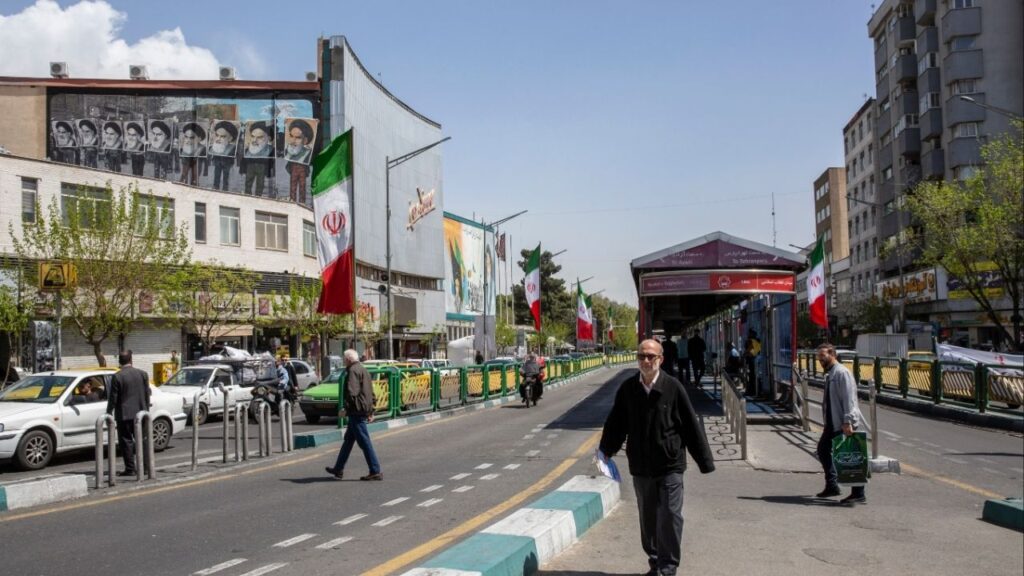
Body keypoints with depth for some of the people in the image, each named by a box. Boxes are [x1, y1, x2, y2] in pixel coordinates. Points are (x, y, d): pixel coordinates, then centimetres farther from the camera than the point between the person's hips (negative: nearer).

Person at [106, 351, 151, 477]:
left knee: (126, 441, 2)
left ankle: (130, 468, 1)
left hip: (124, 414, -4)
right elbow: (147, 394, 7)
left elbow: (113, 398, -8)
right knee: (141, 440, 12)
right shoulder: (143, 374, 3)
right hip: (140, 413, 4)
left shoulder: (117, 377, -10)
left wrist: (109, 413, 3)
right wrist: (146, 410, 16)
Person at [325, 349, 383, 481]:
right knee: (348, 440, 17)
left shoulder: (353, 370, -12)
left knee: (364, 442, -7)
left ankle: (375, 472, -6)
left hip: (356, 411, -10)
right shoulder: (363, 369, 19)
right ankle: (338, 469, 26)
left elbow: (352, 392, -23)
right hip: (364, 411, 10)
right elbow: (371, 392, 22)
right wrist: (370, 412, 23)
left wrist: (346, 409, -17)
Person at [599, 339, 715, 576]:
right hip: (640, 467, 3)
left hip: (670, 465, -3)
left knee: (670, 516, -2)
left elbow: (691, 424, -4)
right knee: (648, 518, 13)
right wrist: (606, 452, 10)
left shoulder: (673, 387, -8)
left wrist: (704, 460, -2)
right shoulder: (627, 389, 1)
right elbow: (615, 423, 10)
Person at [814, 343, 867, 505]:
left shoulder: (841, 372, -16)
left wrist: (847, 421, -27)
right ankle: (832, 485, 28)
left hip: (844, 424, -10)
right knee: (823, 449, 18)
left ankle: (858, 494, 2)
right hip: (832, 423, 10)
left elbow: (849, 399, -22)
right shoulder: (829, 374, 14)